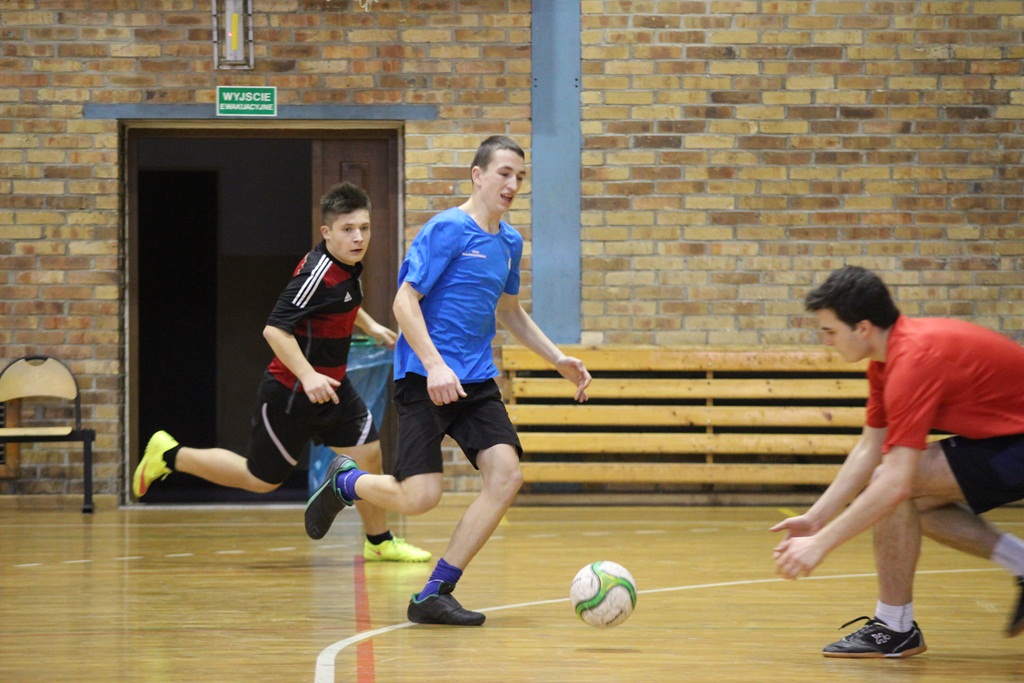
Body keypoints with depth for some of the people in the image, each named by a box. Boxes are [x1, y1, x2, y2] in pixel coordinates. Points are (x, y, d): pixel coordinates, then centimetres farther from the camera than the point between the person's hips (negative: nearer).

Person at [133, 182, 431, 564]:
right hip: (290, 395, -8)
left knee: (368, 453, 0)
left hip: (330, 386, 8)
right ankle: (170, 455, 21)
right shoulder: (318, 273, -27)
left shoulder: (347, 267, 2)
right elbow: (275, 330, -33)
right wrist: (308, 376, -39)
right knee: (261, 479, 6)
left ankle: (379, 542, 17)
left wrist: (370, 326, 25)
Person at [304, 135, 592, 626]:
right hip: (425, 379, -7)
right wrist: (434, 365, -25)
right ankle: (344, 482, 21)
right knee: (420, 498, -15)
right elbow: (405, 301, -14)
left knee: (506, 474, -14)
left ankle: (433, 595, -7)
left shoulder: (509, 242, 14)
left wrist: (558, 360, 21)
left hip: (477, 382, 7)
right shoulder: (446, 230, -10)